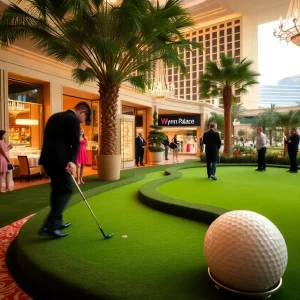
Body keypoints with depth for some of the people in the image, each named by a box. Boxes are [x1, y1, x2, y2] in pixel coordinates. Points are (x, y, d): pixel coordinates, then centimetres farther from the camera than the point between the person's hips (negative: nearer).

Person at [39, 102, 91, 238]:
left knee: (57, 189, 18)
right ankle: (49, 226, -8)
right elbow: (76, 143, -15)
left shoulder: (55, 116, 20)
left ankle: (56, 222, 26)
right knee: (65, 190, -3)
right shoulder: (73, 120, -7)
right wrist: (72, 161, -19)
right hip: (58, 160, -9)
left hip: (48, 158, 9)